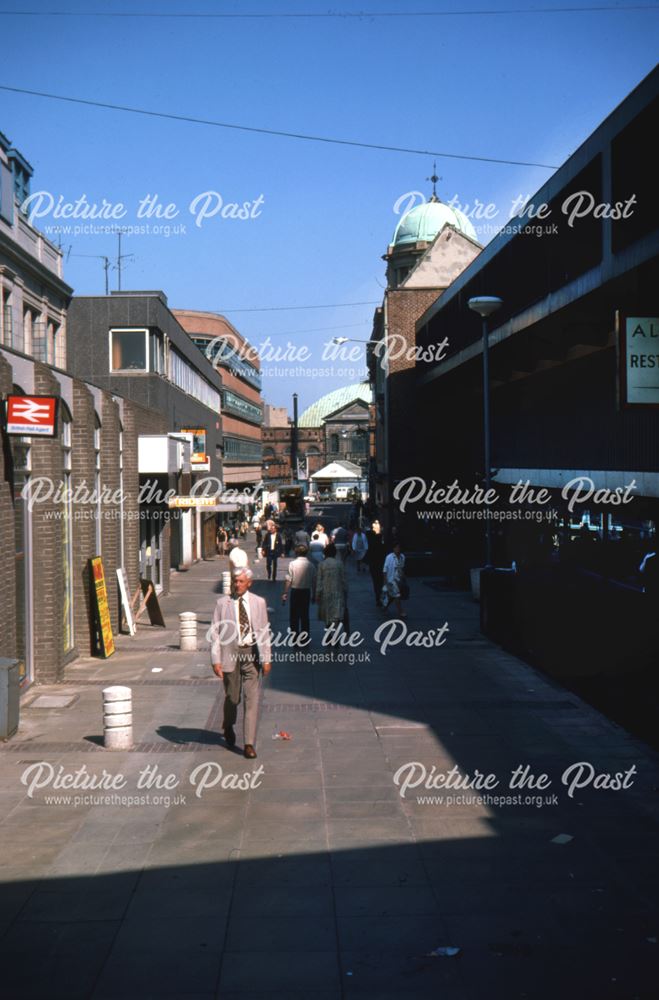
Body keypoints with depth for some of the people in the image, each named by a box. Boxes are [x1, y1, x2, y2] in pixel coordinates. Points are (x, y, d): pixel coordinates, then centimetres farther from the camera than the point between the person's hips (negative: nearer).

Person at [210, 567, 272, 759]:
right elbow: (215, 632, -1)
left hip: (251, 654, 1)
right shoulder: (222, 603, 0)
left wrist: (266, 658, 1)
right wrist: (215, 660, -7)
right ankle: (228, 728, 42)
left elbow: (264, 632, 6)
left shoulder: (259, 603, 5)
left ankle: (249, 744, -2)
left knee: (252, 699, -6)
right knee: (232, 697, 11)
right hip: (230, 654, 0)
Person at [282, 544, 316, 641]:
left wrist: (285, 593, -4)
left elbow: (288, 580, -11)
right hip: (307, 591, 3)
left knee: (294, 615, 8)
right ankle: (305, 637, 16)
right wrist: (313, 595, 13)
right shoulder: (310, 565, -2)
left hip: (295, 591, -3)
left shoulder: (292, 563, -10)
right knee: (305, 615, 13)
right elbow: (314, 581, 2)